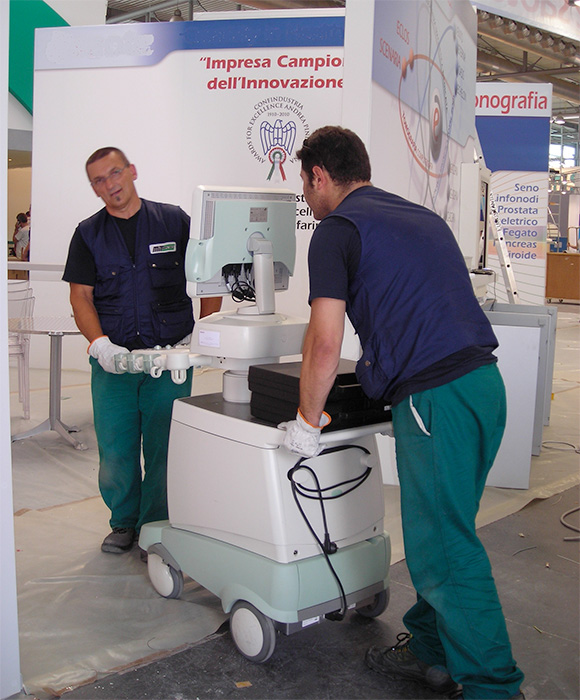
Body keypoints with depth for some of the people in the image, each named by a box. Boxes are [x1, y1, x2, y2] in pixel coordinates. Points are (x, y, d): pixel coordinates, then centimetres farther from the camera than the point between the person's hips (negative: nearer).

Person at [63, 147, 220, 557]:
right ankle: (124, 522, 29)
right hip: (112, 360, 2)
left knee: (164, 449, 2)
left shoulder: (174, 221, 4)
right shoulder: (89, 234, 9)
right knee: (115, 452, 7)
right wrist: (100, 343, -14)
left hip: (170, 356, -1)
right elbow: (81, 297, 3)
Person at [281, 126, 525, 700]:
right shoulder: (423, 217, 21)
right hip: (485, 380, 9)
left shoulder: (338, 228, -3)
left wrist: (307, 421, 1)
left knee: (445, 551, 1)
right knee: (441, 535, 19)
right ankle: (430, 650, 32)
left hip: (434, 396, -9)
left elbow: (325, 341, -11)